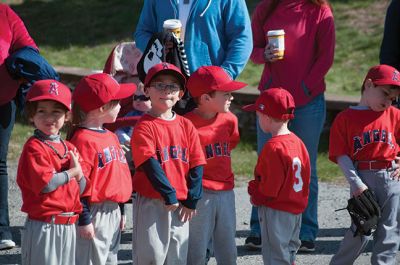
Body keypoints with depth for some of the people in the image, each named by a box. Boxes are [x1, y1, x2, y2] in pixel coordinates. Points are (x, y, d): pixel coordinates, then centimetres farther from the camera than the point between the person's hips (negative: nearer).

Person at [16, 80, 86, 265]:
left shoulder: (69, 148, 13)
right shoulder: (34, 147, -11)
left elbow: (81, 190, 14)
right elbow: (45, 184, -23)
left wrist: (79, 171, -7)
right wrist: (71, 172, -8)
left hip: (68, 226, 8)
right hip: (44, 226, -8)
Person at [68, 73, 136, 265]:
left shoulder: (110, 136, 13)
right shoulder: (83, 139, -16)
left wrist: (121, 210, 23)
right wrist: (83, 219, -18)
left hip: (113, 213, 10)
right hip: (95, 213, -9)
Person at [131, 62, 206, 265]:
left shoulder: (186, 126, 8)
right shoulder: (144, 127, -8)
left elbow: (196, 166, 6)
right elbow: (150, 165, -16)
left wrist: (191, 200, -1)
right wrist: (169, 195, -18)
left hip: (181, 204, 5)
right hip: (151, 202, -5)